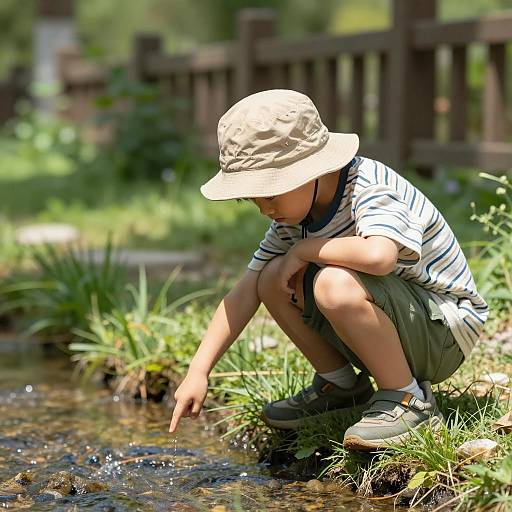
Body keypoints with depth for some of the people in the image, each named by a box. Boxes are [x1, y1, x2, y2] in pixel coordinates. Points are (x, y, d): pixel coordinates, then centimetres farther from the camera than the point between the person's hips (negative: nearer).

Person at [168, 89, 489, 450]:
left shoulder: (370, 188, -24)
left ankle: (409, 399, -15)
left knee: (335, 283, -33)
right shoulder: (294, 213, 0)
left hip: (447, 330, -8)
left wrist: (305, 248, -28)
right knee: (273, 278, -6)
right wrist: (199, 371, -8)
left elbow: (378, 255, -47)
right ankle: (342, 385, 11)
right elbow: (245, 292, 1)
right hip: (391, 326, 8)